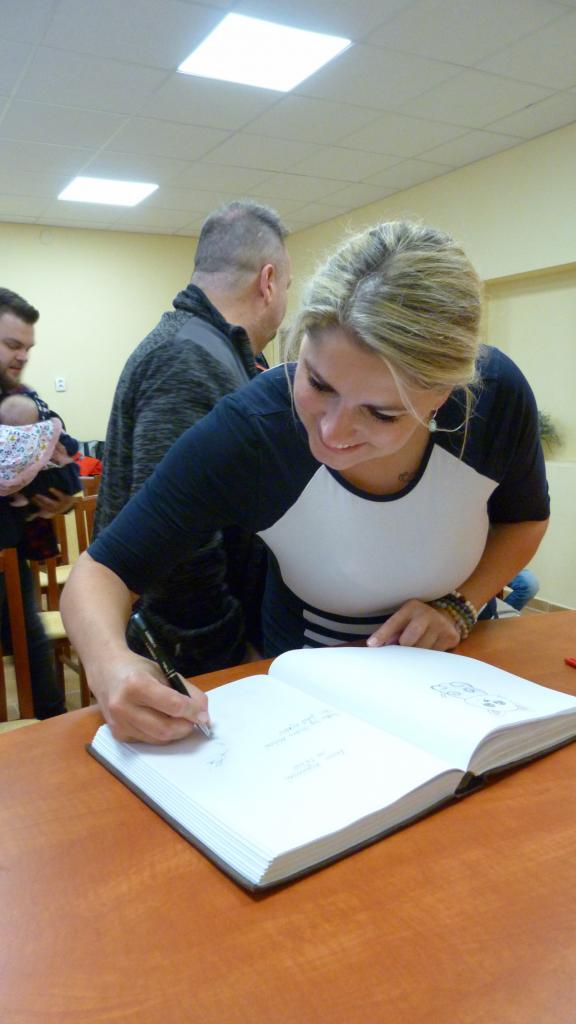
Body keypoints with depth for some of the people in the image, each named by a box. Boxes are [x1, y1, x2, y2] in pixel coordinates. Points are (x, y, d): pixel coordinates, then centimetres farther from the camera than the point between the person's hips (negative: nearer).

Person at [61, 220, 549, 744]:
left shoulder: (498, 395, -20)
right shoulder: (243, 434, -28)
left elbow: (525, 518, 0)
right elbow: (103, 569, -20)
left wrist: (459, 607, -15)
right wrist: (111, 663, -40)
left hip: (458, 663, 2)